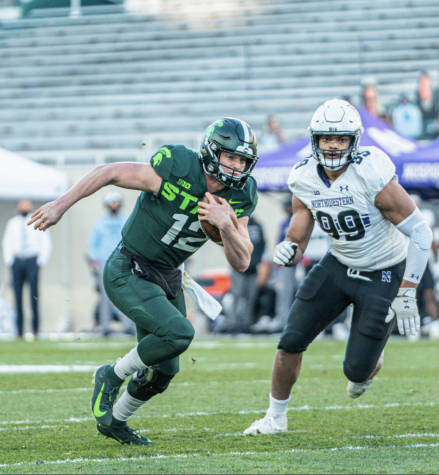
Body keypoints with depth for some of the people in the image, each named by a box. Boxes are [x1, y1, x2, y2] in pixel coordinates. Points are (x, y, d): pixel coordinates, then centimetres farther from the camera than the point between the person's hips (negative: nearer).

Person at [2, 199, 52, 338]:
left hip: (32, 261, -3)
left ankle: (35, 328, -7)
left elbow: (46, 242, 6)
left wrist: (42, 260, -3)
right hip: (17, 261, 3)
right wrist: (8, 260, 6)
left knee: (34, 294, -10)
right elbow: (7, 242, 18)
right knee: (17, 294, -2)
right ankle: (19, 328, 1)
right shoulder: (12, 223, 14)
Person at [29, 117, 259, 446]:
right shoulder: (175, 171, -24)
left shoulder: (239, 197, -6)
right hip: (128, 273, -7)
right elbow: (109, 173, -15)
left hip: (167, 279, 7)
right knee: (178, 333, -27)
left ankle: (113, 421, 38)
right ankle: (113, 376, -3)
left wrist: (226, 225, -26)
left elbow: (241, 262, -7)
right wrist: (61, 206, -14)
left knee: (163, 371, 12)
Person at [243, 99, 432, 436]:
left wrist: (407, 295, -20)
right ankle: (276, 417, 17)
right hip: (338, 266, 5)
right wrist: (289, 251, -28)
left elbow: (421, 233, -21)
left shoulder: (373, 177, -28)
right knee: (292, 341, -5)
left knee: (357, 369, -6)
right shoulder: (305, 180, -10)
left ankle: (371, 360, 33)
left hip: (384, 275, -4)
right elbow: (297, 239, -2)